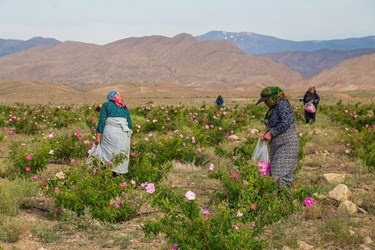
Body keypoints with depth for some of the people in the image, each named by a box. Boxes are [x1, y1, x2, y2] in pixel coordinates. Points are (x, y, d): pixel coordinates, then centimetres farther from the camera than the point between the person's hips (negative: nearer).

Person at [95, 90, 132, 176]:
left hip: (110, 131, -3)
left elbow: (102, 121, -2)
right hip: (123, 133, 4)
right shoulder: (125, 107, 20)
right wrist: (127, 136, 27)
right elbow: (130, 124, 16)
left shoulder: (106, 105, 9)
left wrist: (98, 136, -4)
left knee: (108, 154, -3)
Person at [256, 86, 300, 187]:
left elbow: (285, 123, -21)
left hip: (286, 144, -10)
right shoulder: (274, 108, 16)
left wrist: (271, 133, -15)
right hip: (277, 145, 10)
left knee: (279, 175, -14)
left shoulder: (282, 104, -12)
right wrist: (267, 133, 5)